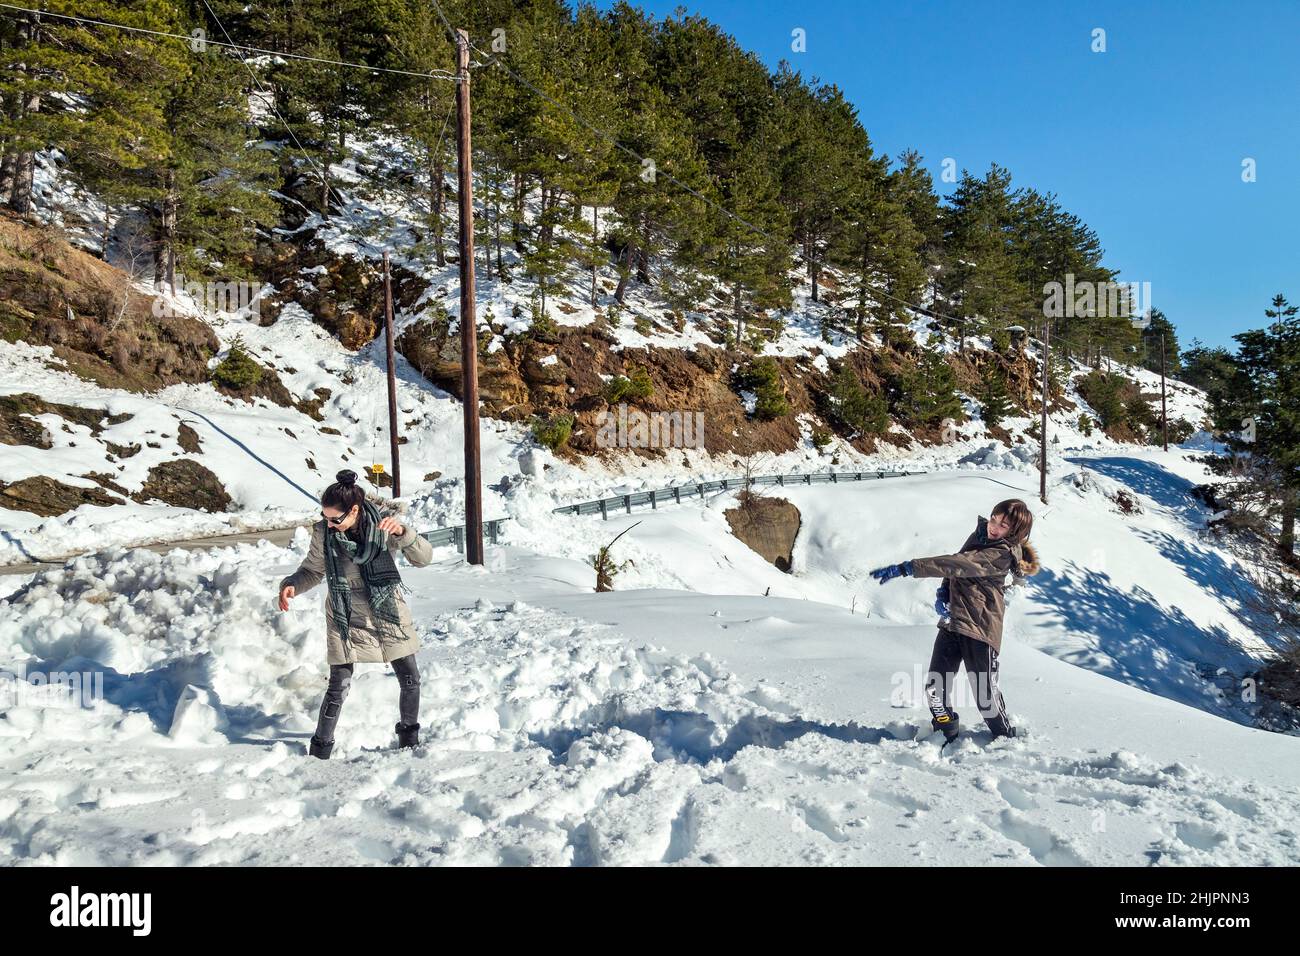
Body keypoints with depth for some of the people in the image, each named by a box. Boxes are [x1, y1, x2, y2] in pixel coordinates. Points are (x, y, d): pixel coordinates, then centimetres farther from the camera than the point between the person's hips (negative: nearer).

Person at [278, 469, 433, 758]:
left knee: (411, 680, 10)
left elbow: (424, 558, -15)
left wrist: (402, 533, -33)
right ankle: (320, 748, 14)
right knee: (339, 688, -5)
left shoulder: (382, 525, -14)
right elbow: (312, 571, 2)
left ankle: (409, 735, 33)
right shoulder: (322, 532, -12)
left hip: (388, 613, 1)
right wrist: (290, 585, -19)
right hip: (346, 618, -1)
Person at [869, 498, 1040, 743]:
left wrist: (905, 568, -33)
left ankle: (1007, 739, 25)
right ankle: (949, 735, 21)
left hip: (980, 629, -7)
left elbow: (956, 564, -27)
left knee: (985, 694, 0)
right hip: (952, 621, 7)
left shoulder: (1001, 554, -17)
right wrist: (944, 592, -2)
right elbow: (956, 566, 20)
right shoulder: (981, 533, 10)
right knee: (935, 689, 1)